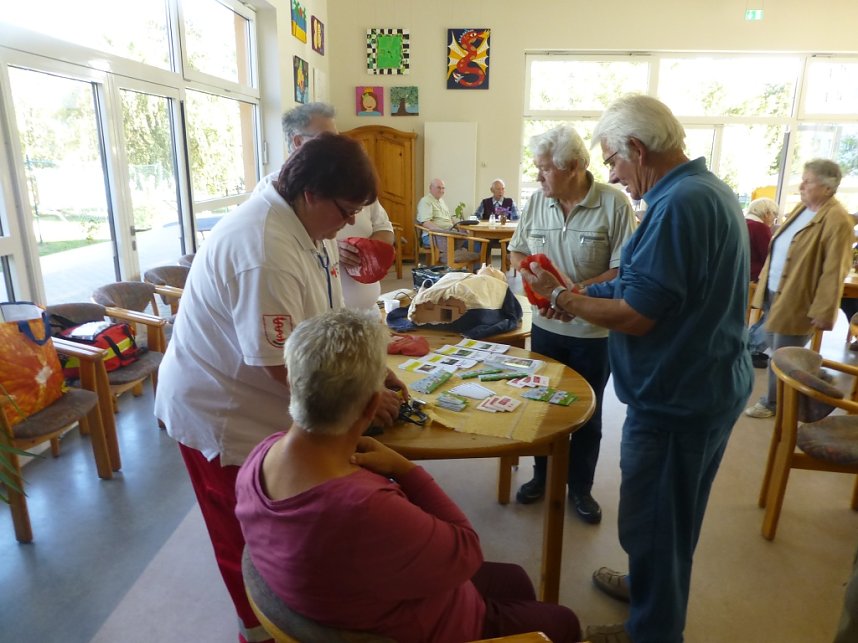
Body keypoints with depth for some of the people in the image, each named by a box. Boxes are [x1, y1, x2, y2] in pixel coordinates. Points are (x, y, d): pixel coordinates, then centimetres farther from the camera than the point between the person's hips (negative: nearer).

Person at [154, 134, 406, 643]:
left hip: (263, 401, 8)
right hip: (221, 411, -8)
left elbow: (330, 318, 4)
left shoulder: (308, 221, -4)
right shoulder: (266, 255, -34)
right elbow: (283, 366, -30)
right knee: (248, 532, 14)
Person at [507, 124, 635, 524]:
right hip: (546, 326, 4)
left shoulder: (614, 203, -15)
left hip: (594, 332, -4)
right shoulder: (537, 202, 0)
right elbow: (517, 252, 10)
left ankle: (580, 488, 33)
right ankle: (542, 476, 39)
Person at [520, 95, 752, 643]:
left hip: (676, 398, -10)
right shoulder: (710, 189, 8)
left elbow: (634, 317, -26)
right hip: (709, 386, 10)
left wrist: (560, 296, -11)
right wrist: (579, 297, 7)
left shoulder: (679, 205, -25)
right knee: (671, 514, 26)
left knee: (653, 520, 9)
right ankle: (649, 585, 47)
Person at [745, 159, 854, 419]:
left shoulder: (836, 219, -16)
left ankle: (772, 403, 21)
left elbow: (834, 271, -19)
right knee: (775, 351, 18)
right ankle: (780, 398, 33)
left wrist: (823, 312, -20)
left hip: (796, 302, -8)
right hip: (774, 294, 8)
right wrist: (765, 285, 18)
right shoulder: (801, 208, 11)